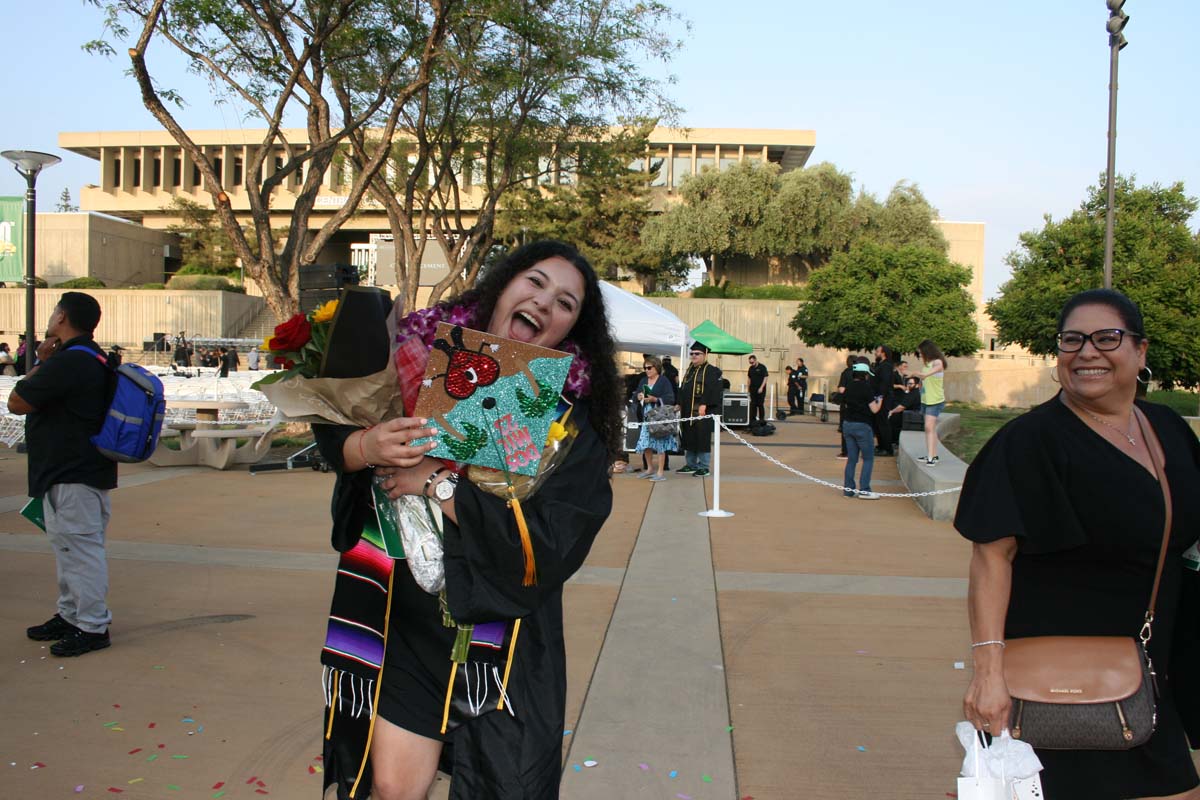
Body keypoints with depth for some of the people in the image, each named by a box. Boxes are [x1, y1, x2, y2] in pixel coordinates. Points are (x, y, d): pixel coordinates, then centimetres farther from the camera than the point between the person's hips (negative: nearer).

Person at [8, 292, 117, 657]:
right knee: (69, 545, 19)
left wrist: (40, 362, -4)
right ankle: (70, 615, 30)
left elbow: (17, 402, -11)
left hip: (72, 475, -11)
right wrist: (46, 363, 14)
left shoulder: (67, 362, -21)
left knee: (80, 547, -5)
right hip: (82, 468, 11)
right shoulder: (94, 358, 14)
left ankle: (92, 627, 1)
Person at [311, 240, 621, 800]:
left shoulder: (571, 418, -11)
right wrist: (366, 447, -19)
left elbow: (552, 544, -20)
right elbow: (330, 433, 4)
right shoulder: (419, 352, -3)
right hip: (401, 612, 2)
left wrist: (440, 485, -21)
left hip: (496, 626, -1)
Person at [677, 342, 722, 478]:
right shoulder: (689, 370, 18)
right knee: (688, 438, 11)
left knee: (702, 439, -4)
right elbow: (682, 389, 21)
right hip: (687, 411, 8)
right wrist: (679, 403, 12)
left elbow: (712, 390, -16)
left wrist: (704, 405, -23)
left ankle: (703, 467, 3)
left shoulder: (712, 371, -7)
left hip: (703, 411, -8)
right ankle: (690, 464, 21)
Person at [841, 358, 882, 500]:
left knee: (851, 458, 12)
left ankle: (848, 488, 12)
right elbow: (874, 409, -12)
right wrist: (879, 401, 7)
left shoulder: (848, 387, 5)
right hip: (862, 426, -6)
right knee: (868, 458, 3)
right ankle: (864, 490, -1)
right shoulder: (866, 387, -13)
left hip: (847, 424, 6)